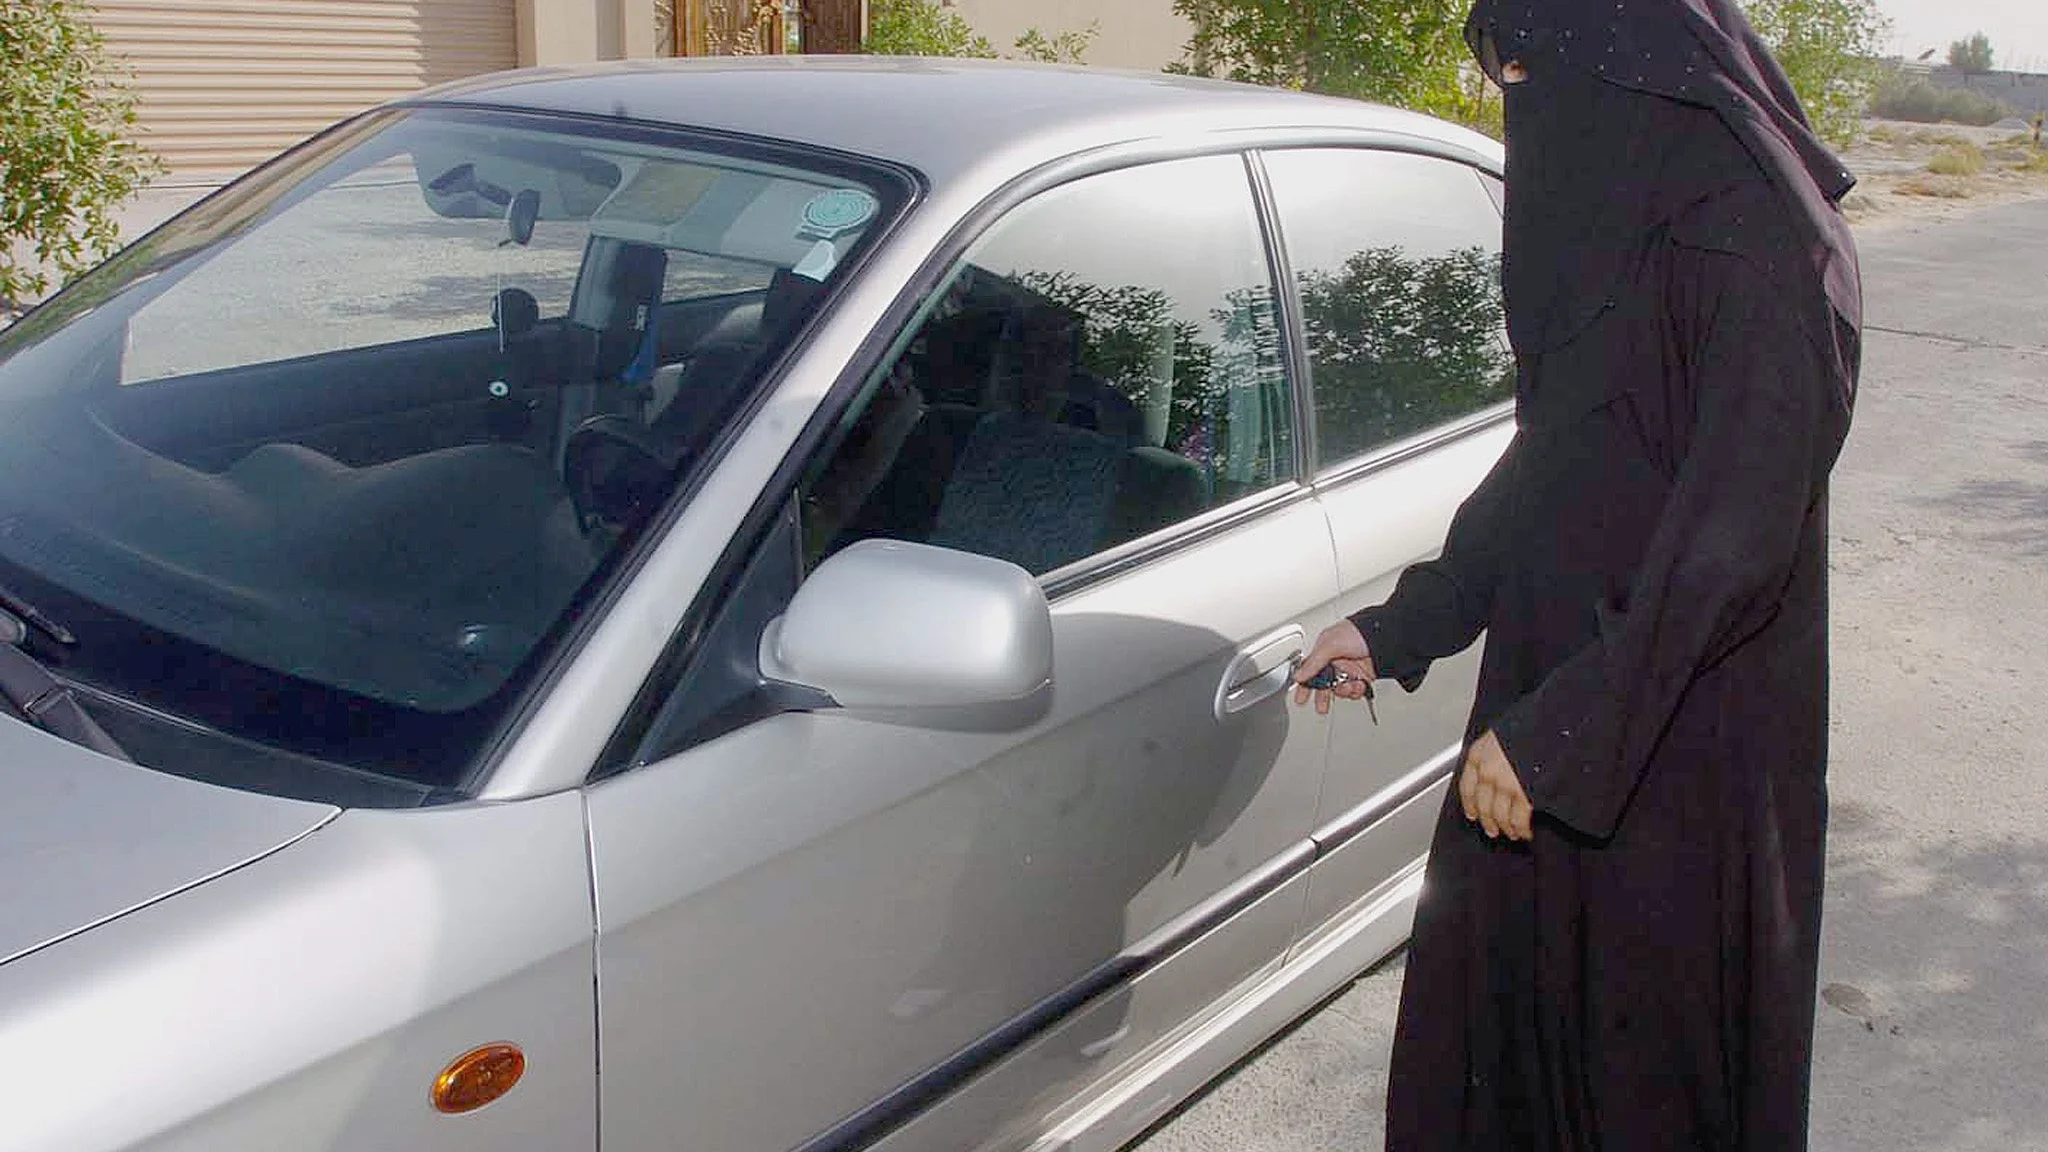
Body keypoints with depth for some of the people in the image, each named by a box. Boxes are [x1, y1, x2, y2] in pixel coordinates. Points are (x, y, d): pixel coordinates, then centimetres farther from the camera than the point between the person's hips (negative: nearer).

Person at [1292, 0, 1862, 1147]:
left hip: (1685, 744, -8)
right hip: (1558, 703, 8)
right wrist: (1397, 628, 11)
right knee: (1500, 991, 20)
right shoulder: (1610, 222, 7)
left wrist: (1557, 730, -25)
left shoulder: (1759, 244, -21)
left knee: (1648, 1052, 11)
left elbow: (1734, 536, -26)